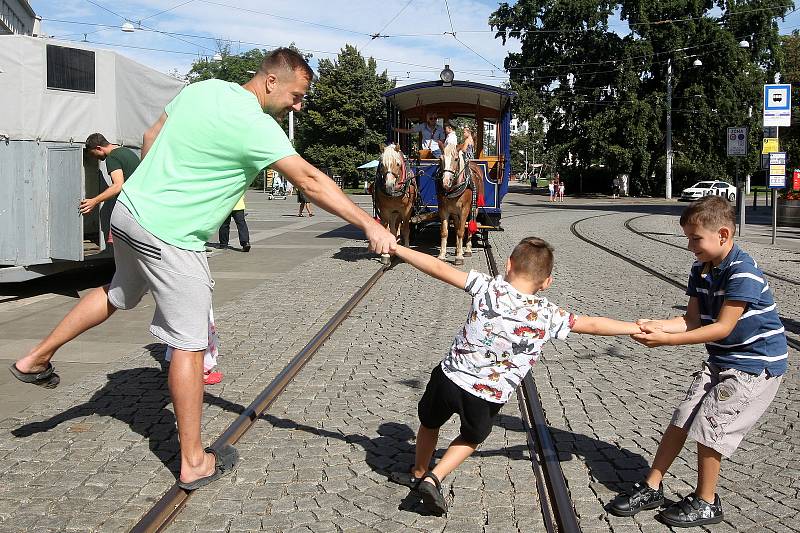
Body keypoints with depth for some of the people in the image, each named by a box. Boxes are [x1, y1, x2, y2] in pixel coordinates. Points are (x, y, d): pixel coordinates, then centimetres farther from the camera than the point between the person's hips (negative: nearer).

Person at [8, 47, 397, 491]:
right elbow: (310, 182, -24)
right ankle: (194, 462, 8)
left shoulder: (201, 88, 6)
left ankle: (36, 359, 45)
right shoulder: (256, 126, -19)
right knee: (189, 345, -1)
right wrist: (370, 225, -23)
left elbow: (150, 139, 15)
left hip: (130, 208, 9)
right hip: (169, 237, -9)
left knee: (120, 294, 33)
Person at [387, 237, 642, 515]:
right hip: (488, 398, 0)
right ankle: (433, 479, 19)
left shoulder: (488, 288, -10)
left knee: (430, 422, 29)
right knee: (472, 438, 30)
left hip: (450, 377, 0)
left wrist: (396, 248, -2)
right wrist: (638, 327, 18)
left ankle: (418, 474, 49)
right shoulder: (548, 316, -7)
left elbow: (438, 268, -10)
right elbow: (594, 325, 3)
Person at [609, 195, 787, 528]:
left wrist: (666, 340, -29)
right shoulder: (701, 270, 2)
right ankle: (651, 489, 17)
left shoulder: (743, 273, -24)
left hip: (756, 365, -8)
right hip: (722, 360, 8)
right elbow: (692, 320, -1)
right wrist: (656, 326, -19)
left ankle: (706, 503, 10)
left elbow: (722, 327, -27)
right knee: (682, 418, 6)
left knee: (707, 423, -9)